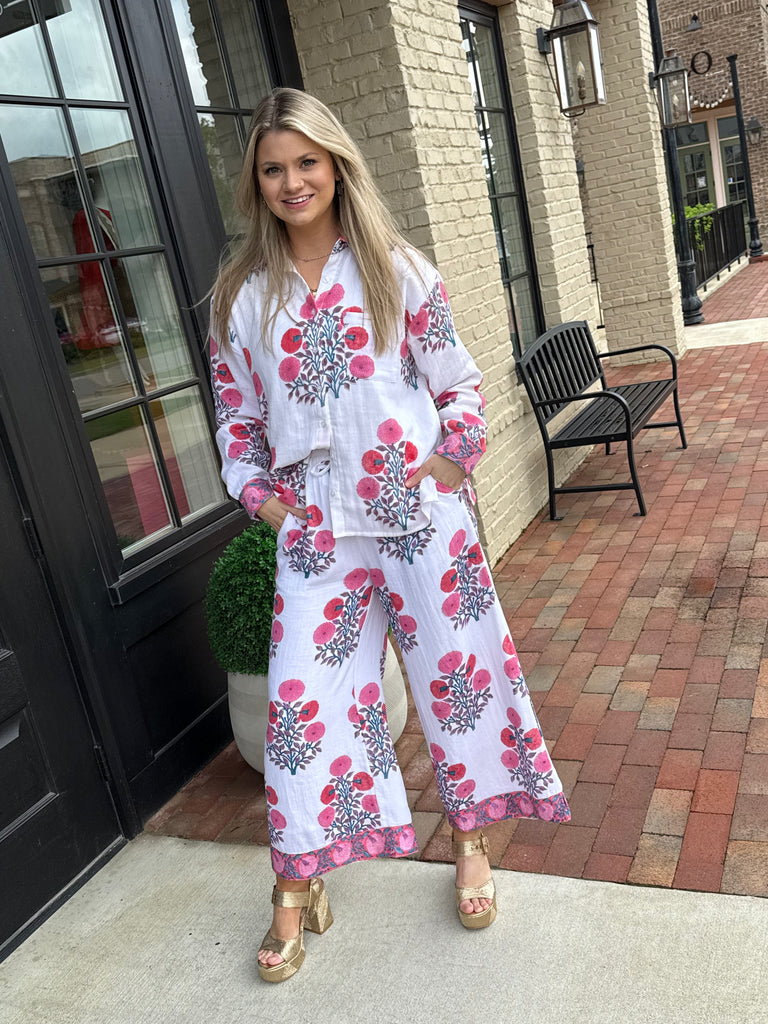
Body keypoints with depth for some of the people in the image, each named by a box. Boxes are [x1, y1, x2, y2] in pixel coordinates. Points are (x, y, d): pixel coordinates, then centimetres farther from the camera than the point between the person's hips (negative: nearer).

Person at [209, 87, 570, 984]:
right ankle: (298, 891, 19)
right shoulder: (240, 294, 6)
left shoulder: (395, 268, 2)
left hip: (421, 514, 0)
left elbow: (459, 381, 5)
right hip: (315, 533, 1)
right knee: (304, 695, 1)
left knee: (456, 667, 8)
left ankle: (470, 838, 33)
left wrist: (451, 456, -7)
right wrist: (259, 494, -1)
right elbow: (236, 414, 10)